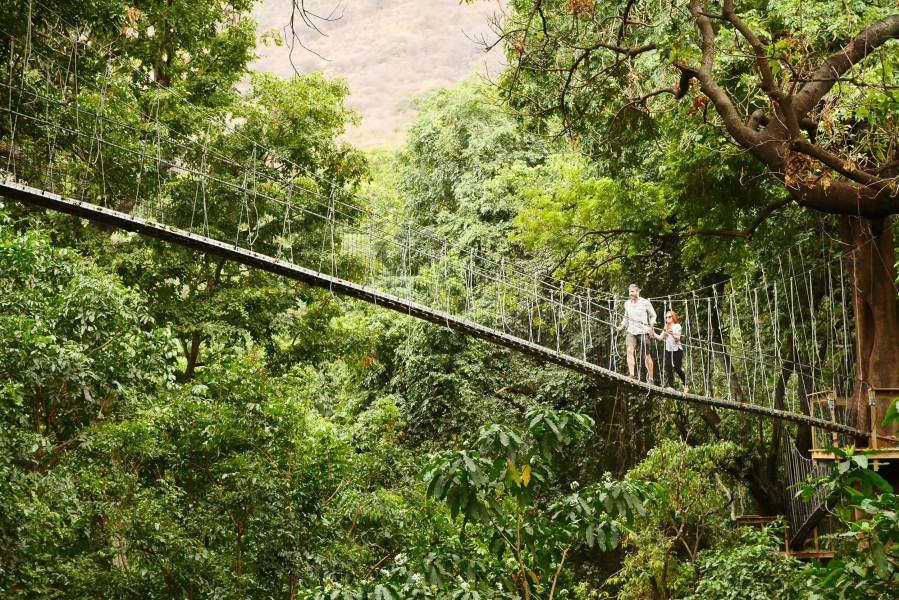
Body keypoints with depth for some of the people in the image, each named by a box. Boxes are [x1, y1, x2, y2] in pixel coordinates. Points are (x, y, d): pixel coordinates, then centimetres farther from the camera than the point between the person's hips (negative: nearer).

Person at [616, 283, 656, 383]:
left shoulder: (645, 303, -3)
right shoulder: (627, 304, 10)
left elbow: (653, 316, 5)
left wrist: (651, 326, -9)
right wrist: (622, 326, 8)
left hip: (643, 332, -3)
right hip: (631, 331, 3)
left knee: (646, 356, 3)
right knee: (629, 350, -22)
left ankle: (651, 379, 14)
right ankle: (631, 374, -27)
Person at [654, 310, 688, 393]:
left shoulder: (677, 326, 1)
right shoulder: (665, 327, 18)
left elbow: (678, 338, -12)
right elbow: (660, 337, 10)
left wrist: (672, 334, -31)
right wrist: (653, 334, -4)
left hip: (677, 349, -5)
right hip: (668, 349, 5)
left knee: (677, 368, -7)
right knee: (669, 368, -7)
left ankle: (685, 386, 7)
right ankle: (671, 386, -8)